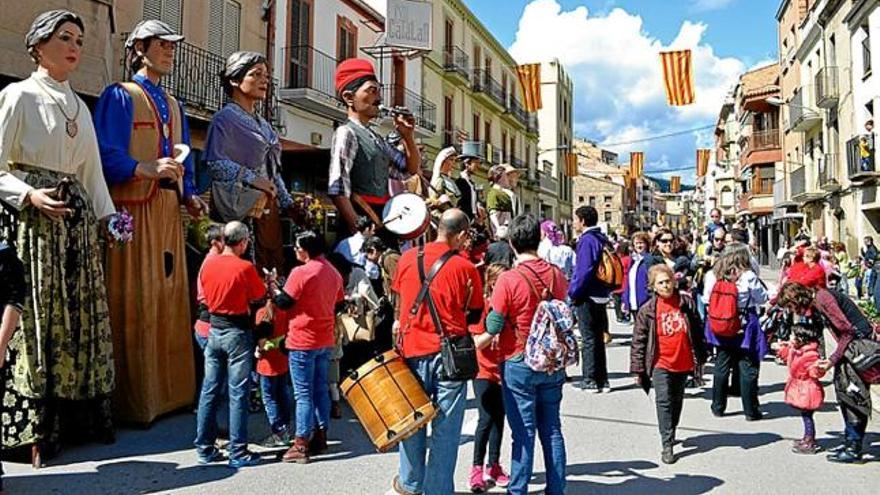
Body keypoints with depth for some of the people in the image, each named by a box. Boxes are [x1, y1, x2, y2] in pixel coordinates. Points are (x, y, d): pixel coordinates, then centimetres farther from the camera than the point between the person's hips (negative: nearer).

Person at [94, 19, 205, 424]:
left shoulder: (173, 105, 22)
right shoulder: (119, 96, 1)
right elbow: (106, 156, -10)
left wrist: (190, 196, 5)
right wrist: (148, 169, -24)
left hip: (169, 212, 7)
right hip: (134, 210, -7)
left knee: (169, 299, 8)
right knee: (134, 303, -6)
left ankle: (169, 391, 16)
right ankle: (134, 400, 2)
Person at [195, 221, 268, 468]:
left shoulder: (208, 266, 3)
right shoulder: (244, 267, -14)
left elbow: (205, 297, 13)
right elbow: (260, 298, -5)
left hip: (214, 330, 6)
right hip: (237, 332, -6)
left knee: (209, 390, 11)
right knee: (238, 394, 0)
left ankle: (204, 448, 18)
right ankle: (238, 452, 4)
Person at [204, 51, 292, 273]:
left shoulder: (262, 123, 21)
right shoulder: (226, 118, -3)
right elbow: (214, 162, -15)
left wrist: (288, 204, 18)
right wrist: (251, 178, -17)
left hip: (269, 208, 8)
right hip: (245, 210, -8)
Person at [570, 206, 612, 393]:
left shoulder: (587, 240, -16)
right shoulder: (602, 239, 11)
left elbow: (584, 271, -21)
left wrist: (574, 293, -12)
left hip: (587, 298, -8)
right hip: (601, 296, 8)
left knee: (589, 339, -2)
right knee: (598, 338, 14)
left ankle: (590, 380, 2)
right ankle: (602, 380, 19)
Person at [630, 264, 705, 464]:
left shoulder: (687, 303, 0)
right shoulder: (647, 310, -6)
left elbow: (697, 331, 9)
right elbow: (638, 341, -3)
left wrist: (700, 357, 12)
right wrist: (638, 369, -5)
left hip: (684, 363, 3)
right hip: (661, 363, -3)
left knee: (677, 400, 17)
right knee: (664, 401, -10)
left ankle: (670, 434, 37)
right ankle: (667, 445, -7)